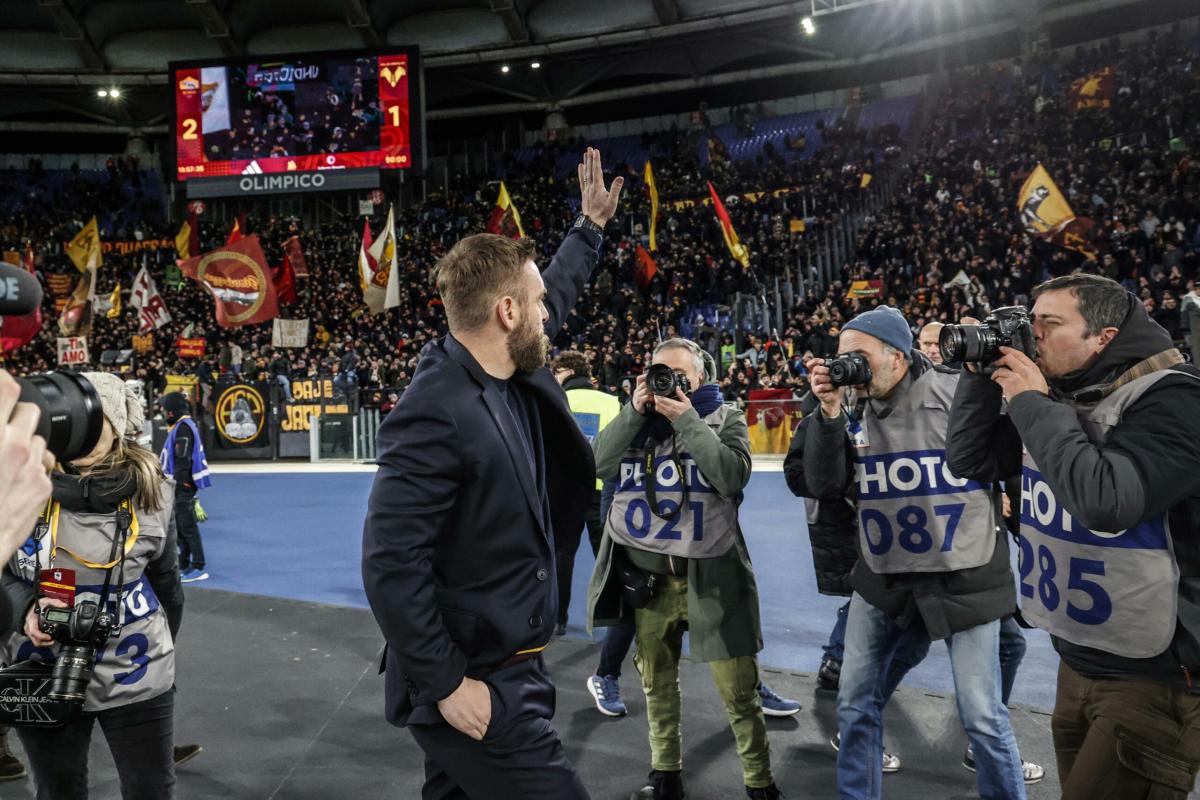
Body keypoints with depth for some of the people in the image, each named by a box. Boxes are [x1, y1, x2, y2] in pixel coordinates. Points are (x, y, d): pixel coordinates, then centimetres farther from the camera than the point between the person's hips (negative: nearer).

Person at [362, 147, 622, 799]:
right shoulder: (436, 412, -25)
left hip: (507, 671, 9)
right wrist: (447, 684, -23)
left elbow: (555, 293, 24)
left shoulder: (514, 379, 3)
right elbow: (391, 564, -26)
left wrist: (591, 225, 31)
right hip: (471, 686, -9)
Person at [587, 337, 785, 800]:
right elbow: (599, 464, -4)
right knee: (657, 682, 16)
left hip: (709, 574, -3)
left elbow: (733, 478, -15)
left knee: (738, 691, 1)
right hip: (645, 572, 3)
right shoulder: (637, 416, 10)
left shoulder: (726, 417, 2)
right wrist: (634, 411, -11)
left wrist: (687, 420, -16)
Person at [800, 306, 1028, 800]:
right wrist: (830, 413, -17)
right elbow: (822, 488, -10)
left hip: (964, 578, -4)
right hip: (881, 579, 4)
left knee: (982, 716, 4)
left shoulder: (961, 393, -13)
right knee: (855, 704, 12)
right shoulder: (851, 407, -2)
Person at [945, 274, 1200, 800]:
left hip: (1155, 674, -7)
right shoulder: (1056, 395, 5)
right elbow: (970, 461, 6)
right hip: (1077, 661, 8)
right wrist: (982, 375, -4)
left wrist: (1033, 404, -23)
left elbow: (1107, 501, -32)